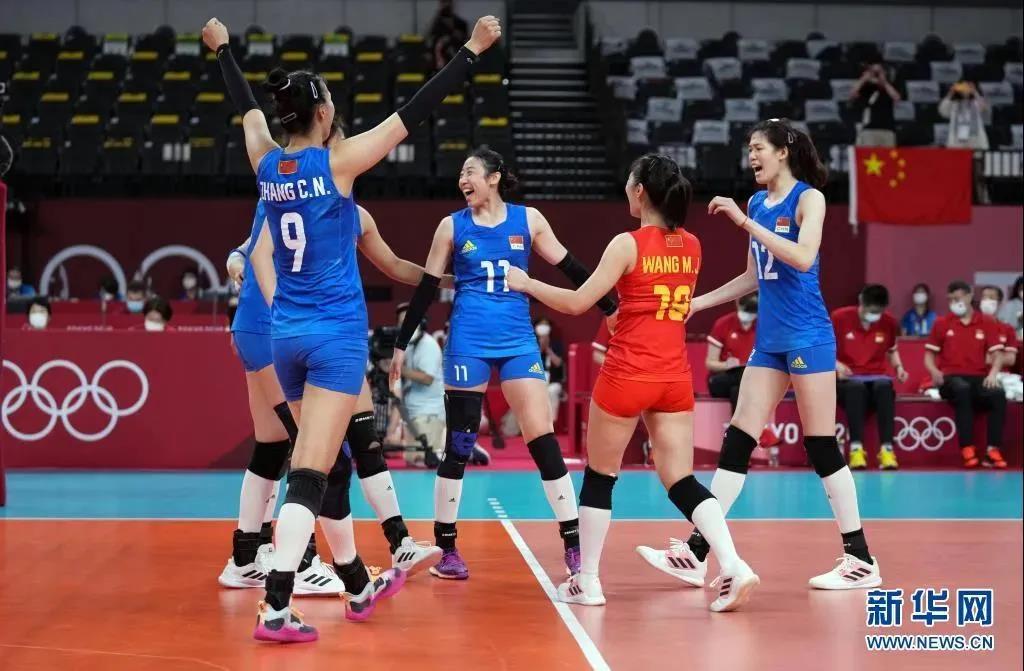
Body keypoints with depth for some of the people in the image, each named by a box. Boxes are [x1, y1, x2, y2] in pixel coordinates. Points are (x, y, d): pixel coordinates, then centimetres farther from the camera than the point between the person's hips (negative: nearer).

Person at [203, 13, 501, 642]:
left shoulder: (266, 163, 3)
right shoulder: (336, 163, -11)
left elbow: (246, 106, 23)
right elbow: (414, 113, -11)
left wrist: (223, 48, 40)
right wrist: (472, 51, -6)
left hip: (288, 333, 7)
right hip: (337, 333, -6)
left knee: (325, 464, 18)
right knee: (310, 475, -9)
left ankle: (361, 585, 32)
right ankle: (275, 610, -16)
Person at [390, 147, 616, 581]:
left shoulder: (527, 220, 4)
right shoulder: (452, 226, 4)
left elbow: (569, 268, 9)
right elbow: (427, 288, 7)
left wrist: (610, 308, 6)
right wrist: (402, 344, 6)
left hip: (518, 339, 0)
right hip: (468, 341, 0)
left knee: (543, 438, -6)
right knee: (458, 445, 1)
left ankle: (574, 545, 0)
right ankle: (446, 549, 12)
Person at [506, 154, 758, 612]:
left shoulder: (628, 244, -10)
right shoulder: (691, 246, 7)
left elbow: (576, 303, -10)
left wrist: (526, 284, 3)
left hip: (626, 376, -5)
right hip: (675, 378, 5)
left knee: (599, 478, 11)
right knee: (682, 481, 5)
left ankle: (586, 582, 17)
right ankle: (734, 567, -14)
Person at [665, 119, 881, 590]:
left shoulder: (808, 198, -7)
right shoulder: (756, 203, 13)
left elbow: (803, 256, -24)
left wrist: (745, 223, -23)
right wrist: (698, 303, 18)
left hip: (807, 338, -7)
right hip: (769, 340, 7)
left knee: (822, 446, -4)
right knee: (737, 440, 3)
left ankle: (861, 560, 4)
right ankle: (696, 551, 2)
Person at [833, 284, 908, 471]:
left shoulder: (889, 322, 5)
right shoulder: (839, 317, -4)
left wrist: (898, 367, 2)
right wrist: (837, 364, -16)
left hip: (877, 377, 2)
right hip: (847, 379, -2)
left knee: (884, 387, -36)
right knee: (856, 387, -40)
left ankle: (886, 449, -41)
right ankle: (856, 448, -43)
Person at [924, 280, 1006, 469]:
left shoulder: (987, 323, 11)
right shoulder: (942, 323, 10)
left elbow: (997, 355, 5)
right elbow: (929, 355, 11)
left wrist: (993, 374, -17)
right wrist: (934, 371, -12)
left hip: (979, 378, 1)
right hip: (951, 378, -1)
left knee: (998, 394, -33)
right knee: (963, 389, -39)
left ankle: (992, 450, -31)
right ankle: (967, 449, -38)